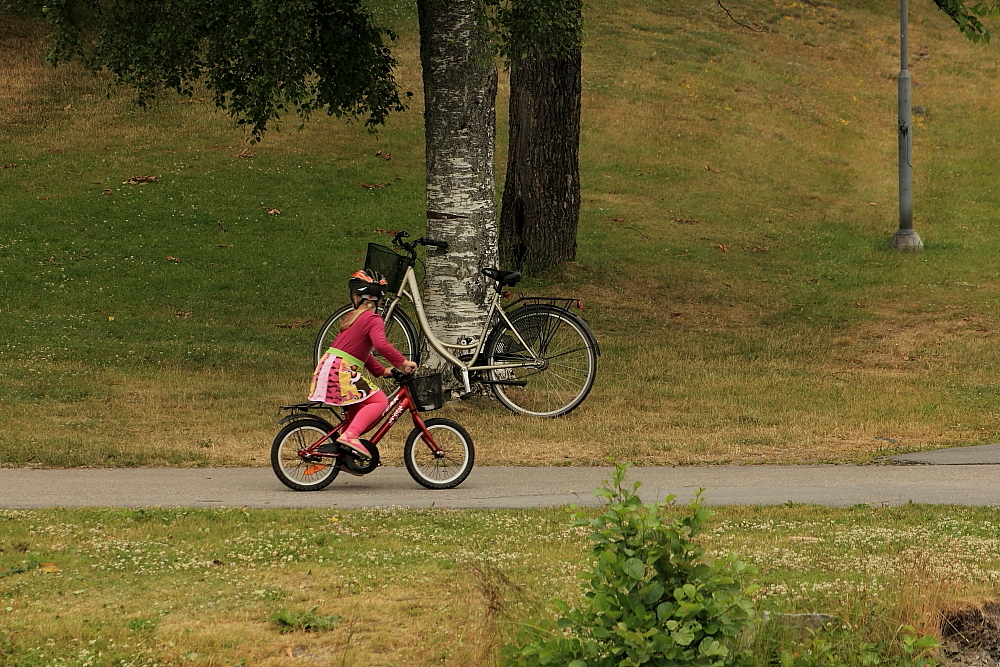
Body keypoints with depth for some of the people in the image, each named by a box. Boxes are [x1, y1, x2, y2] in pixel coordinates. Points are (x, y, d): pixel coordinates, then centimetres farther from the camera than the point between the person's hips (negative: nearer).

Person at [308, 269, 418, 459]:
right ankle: (350, 435, -27)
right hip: (342, 371, -9)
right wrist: (402, 362, -17)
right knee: (379, 401, -11)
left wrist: (381, 371, 29)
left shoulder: (351, 317, 19)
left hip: (327, 366, 9)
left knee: (356, 406, 25)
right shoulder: (373, 320, -7)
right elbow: (381, 344, -26)